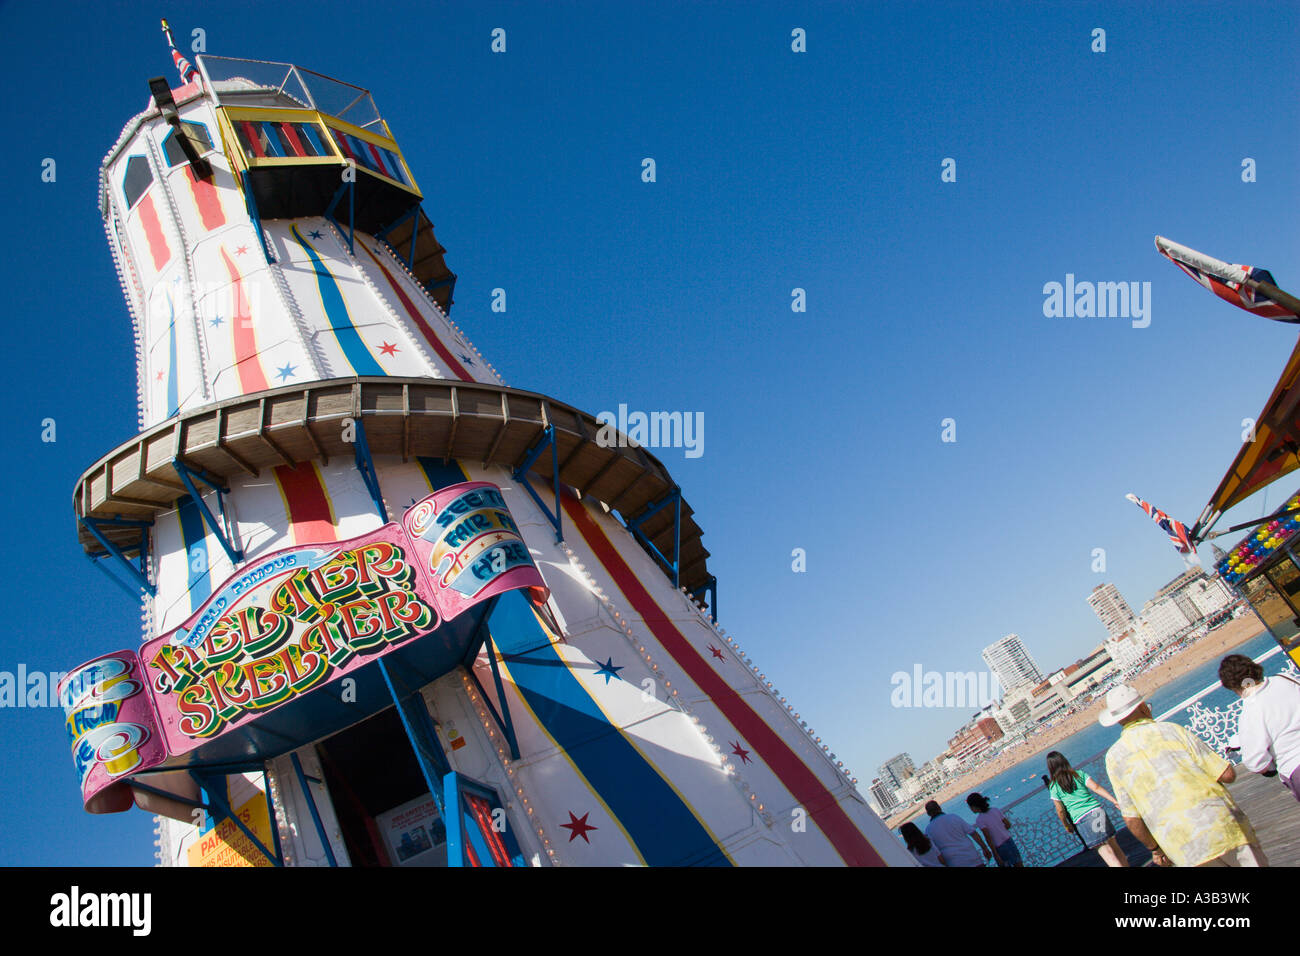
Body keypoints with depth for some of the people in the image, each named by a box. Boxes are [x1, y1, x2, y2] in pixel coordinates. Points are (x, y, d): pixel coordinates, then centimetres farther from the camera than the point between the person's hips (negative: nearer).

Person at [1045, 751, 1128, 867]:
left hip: (1081, 819, -3)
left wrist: (1067, 826, 18)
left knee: (1106, 852, -2)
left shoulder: (1053, 787, 2)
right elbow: (1096, 788, -3)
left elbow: (1060, 811, 4)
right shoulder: (1079, 774, 7)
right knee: (1113, 844, 14)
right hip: (1097, 810, 3)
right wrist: (1115, 801, -2)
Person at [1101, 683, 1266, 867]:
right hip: (1224, 827, -1)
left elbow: (1131, 818, 4)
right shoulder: (1172, 731, 0)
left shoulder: (1114, 757, 4)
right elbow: (1228, 775, -1)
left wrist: (1154, 848, 19)